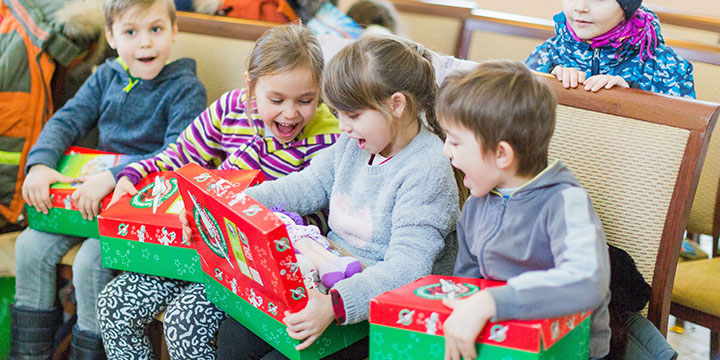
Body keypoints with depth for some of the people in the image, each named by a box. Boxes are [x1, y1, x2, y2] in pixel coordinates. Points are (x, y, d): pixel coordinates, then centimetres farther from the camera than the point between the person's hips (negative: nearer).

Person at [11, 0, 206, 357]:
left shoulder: (186, 88, -12)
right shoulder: (106, 77, 7)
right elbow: (66, 121, 4)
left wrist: (114, 177, -34)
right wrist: (40, 164, -17)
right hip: (94, 190, 7)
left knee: (91, 262, -25)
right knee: (31, 246, -4)